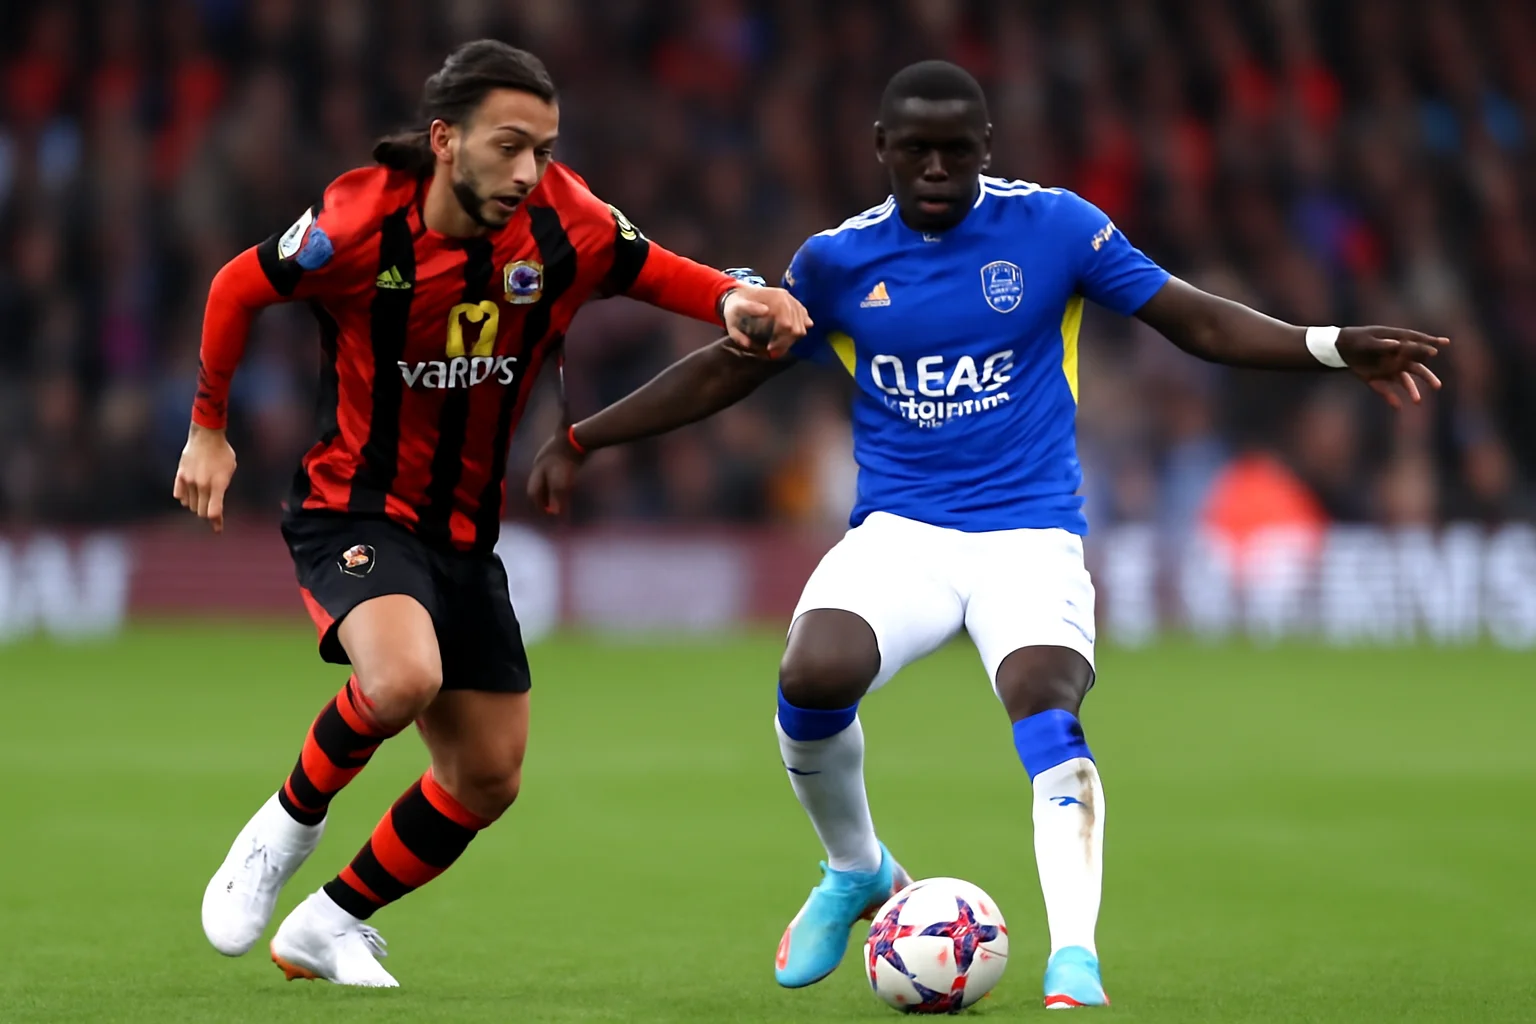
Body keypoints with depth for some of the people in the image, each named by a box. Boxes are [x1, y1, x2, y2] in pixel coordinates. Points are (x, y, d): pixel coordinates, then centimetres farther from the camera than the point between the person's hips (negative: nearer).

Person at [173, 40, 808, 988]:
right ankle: (291, 821, -6)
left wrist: (732, 301, -17)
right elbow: (239, 289, -4)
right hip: (353, 509, -5)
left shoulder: (564, 224, -13)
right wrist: (209, 430, 4)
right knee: (404, 679, -35)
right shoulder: (362, 223, -21)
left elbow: (653, 269, 5)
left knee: (489, 779, 8)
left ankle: (330, 927, 28)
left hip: (466, 532, 5)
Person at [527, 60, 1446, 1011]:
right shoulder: (837, 260, 5)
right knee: (812, 677, -26)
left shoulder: (1053, 225, 0)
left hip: (1029, 536, -2)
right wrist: (580, 441, 16)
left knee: (1048, 713, -29)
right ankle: (857, 873, 2)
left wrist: (1331, 347, -14)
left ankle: (1074, 955, -34)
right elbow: (729, 369, 17)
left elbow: (1198, 321, 0)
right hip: (898, 533, 2)